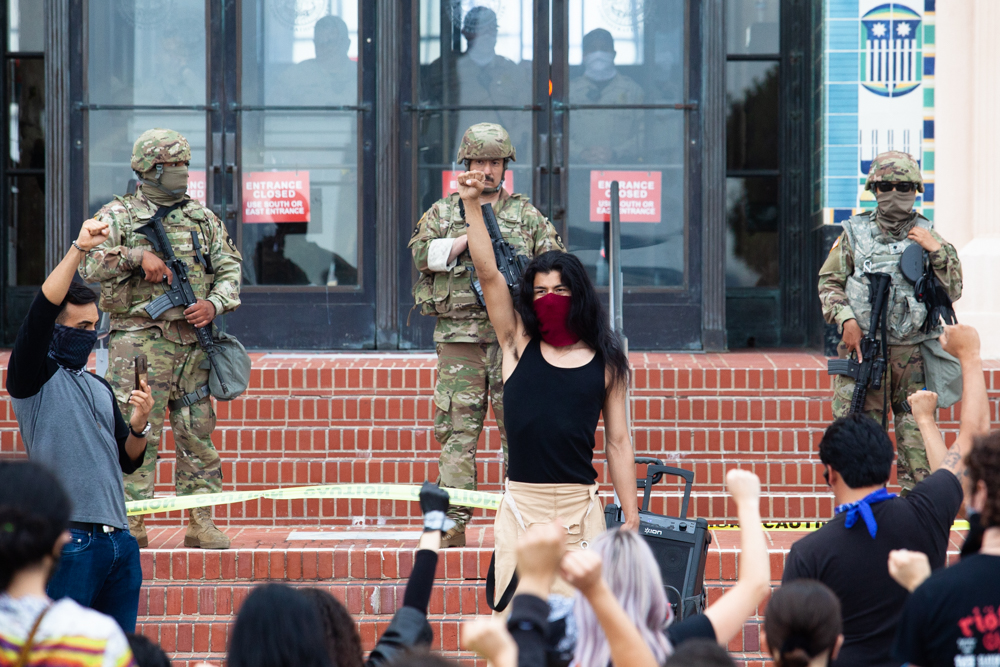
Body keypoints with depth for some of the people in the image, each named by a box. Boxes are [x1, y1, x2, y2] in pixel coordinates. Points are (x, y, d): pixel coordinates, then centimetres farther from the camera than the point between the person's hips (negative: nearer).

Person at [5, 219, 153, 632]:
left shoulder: (100, 388, 21)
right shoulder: (36, 379, 0)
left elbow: (128, 462, 23)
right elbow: (41, 310, -17)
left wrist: (138, 425, 2)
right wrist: (79, 249, -21)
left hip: (119, 541, 7)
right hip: (69, 540, -7)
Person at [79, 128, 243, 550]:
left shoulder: (203, 219, 15)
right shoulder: (119, 216, 2)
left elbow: (230, 268, 15)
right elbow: (87, 265, -10)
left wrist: (214, 304, -3)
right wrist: (136, 255, -21)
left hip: (193, 340, 4)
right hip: (141, 341, -4)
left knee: (198, 434, 5)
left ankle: (201, 523, 11)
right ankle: (129, 525, -4)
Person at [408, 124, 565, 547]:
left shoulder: (525, 214, 11)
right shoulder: (444, 212, 12)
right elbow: (422, 253, -3)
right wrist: (470, 237, -12)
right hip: (459, 337, 0)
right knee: (457, 430, -2)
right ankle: (453, 523, -2)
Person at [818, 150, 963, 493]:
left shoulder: (927, 235, 8)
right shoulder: (854, 233, 7)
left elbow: (953, 291, 4)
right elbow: (829, 282, 10)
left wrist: (937, 249, -9)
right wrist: (846, 319, -5)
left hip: (912, 352, 1)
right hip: (862, 347, -1)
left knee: (917, 436, 0)